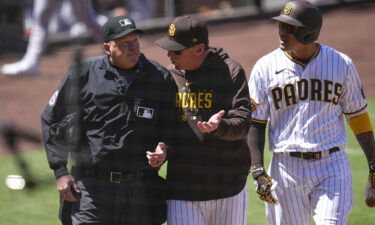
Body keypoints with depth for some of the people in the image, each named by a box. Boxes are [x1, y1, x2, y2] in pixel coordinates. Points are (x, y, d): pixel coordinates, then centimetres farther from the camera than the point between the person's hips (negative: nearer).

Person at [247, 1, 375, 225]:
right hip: (286, 170, 1)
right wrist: (258, 172, -9)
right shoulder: (265, 68, 0)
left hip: (332, 166, -1)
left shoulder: (341, 64, 1)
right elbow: (254, 123, 1)